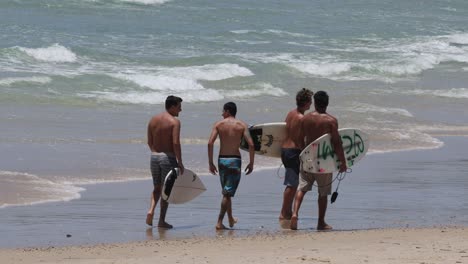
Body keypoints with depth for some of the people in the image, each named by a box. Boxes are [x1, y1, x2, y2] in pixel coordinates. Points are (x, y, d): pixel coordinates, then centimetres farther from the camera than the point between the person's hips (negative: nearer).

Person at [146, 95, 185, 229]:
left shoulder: (153, 120, 8)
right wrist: (180, 162, -15)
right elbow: (176, 143, -19)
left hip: (154, 156, 5)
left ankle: (151, 210, -5)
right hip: (168, 157, -5)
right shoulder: (174, 121, -11)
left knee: (157, 188, 19)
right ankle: (162, 220, 5)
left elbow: (149, 141, 10)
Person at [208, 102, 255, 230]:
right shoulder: (241, 125, 0)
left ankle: (231, 219, 31)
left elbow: (210, 143, -8)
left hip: (222, 160, 2)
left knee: (226, 192, 19)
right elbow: (251, 144, -9)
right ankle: (219, 222, -10)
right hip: (235, 160, -2)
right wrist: (251, 163, 0)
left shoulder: (218, 124, 2)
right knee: (228, 193, -2)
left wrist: (210, 163, -3)